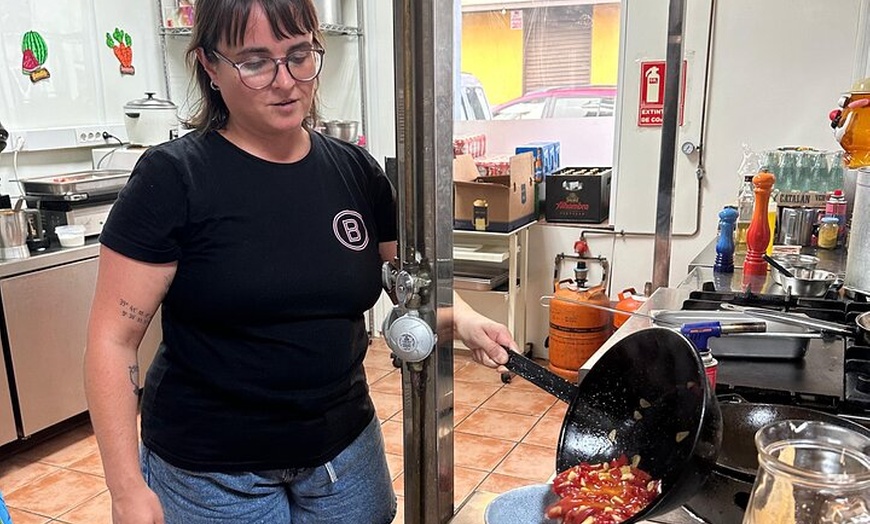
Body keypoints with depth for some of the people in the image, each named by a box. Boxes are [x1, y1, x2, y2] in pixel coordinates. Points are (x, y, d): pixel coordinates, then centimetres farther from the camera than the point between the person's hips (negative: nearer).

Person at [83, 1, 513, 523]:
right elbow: (113, 341, -11)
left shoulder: (355, 170, -2)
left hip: (346, 449, 4)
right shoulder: (173, 177, -14)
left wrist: (463, 319, -9)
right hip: (212, 476, -3)